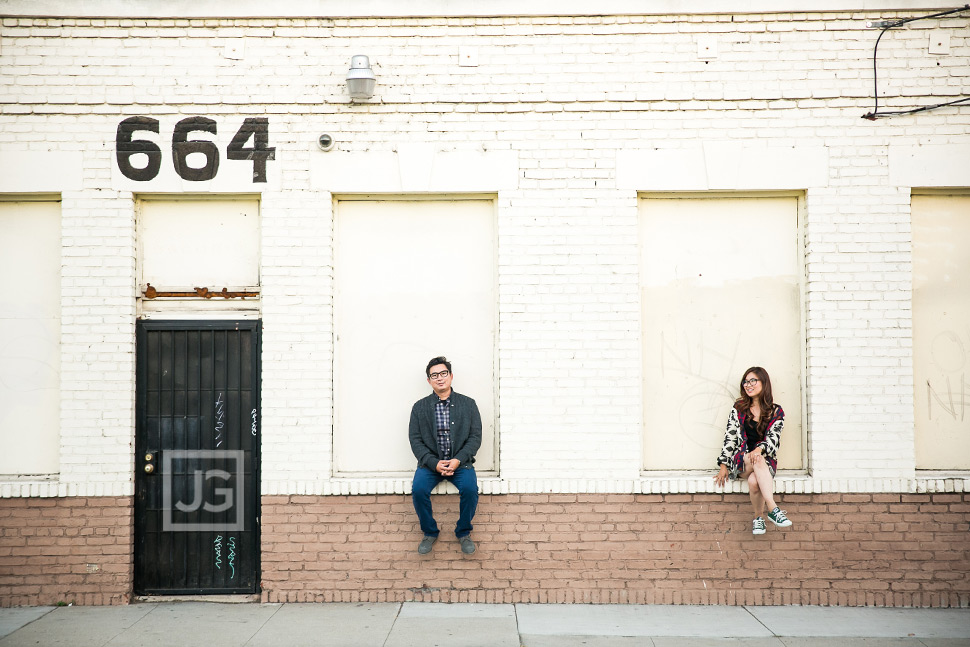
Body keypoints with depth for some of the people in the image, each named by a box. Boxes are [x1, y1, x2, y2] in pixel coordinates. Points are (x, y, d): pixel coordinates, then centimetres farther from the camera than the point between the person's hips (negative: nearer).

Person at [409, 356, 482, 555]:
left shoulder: (468, 404, 6)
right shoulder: (420, 407, 7)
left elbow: (476, 437, 1)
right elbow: (415, 440, 0)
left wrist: (458, 460, -14)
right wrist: (434, 463, -15)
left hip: (460, 461, 0)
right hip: (430, 462, 1)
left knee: (470, 488, -29)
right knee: (418, 489, -27)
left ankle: (463, 533, -4)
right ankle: (429, 533, -3)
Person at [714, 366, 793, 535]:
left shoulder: (776, 412, 7)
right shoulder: (739, 408, 9)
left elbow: (773, 439, -5)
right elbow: (730, 437, 5)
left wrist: (760, 448, -28)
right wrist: (723, 466, -1)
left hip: (766, 460, 0)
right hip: (740, 461, 0)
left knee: (754, 481, -37)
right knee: (757, 461, -38)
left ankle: (758, 517, -17)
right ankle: (773, 509, -42)